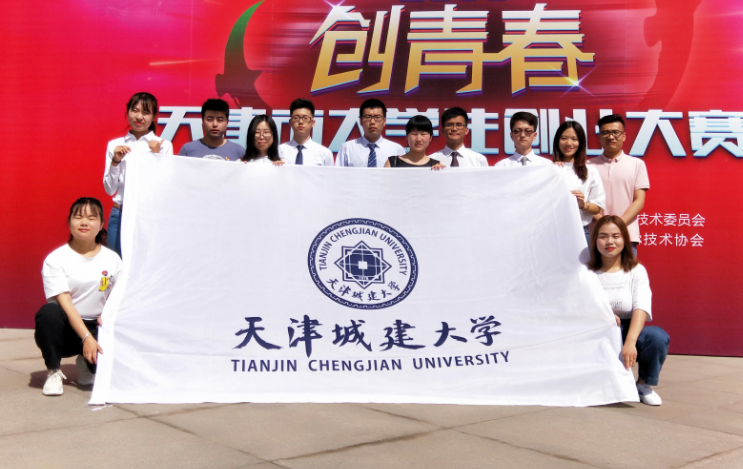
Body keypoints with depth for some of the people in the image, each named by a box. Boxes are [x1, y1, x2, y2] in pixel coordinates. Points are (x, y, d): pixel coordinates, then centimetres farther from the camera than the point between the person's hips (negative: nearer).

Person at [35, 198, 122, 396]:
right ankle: (54, 372, -10)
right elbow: (64, 302, -16)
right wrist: (86, 337, -26)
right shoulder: (56, 259, -6)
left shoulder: (112, 259, 3)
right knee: (49, 311, -34)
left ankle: (88, 366, 11)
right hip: (65, 328, -2)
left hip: (96, 328, 2)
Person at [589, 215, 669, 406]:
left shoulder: (636, 271, 2)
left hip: (630, 331, 0)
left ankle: (644, 385, 0)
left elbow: (641, 308, -14)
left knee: (658, 337, -31)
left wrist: (630, 341, -32)